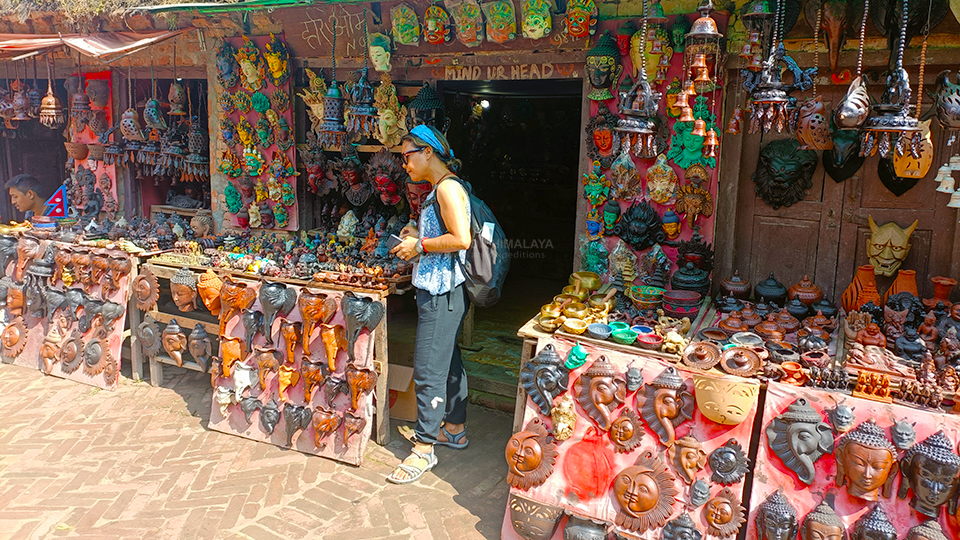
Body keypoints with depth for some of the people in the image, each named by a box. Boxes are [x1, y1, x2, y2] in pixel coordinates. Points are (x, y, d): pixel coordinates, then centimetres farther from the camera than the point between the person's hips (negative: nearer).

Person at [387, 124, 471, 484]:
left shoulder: (447, 188, -15)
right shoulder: (440, 189, 16)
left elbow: (461, 239, -25)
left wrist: (421, 246, -15)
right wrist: (419, 236, 12)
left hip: (441, 293, -11)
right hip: (440, 290, 11)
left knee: (428, 371, -4)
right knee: (449, 361, 19)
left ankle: (424, 448, 6)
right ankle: (454, 429, 33)